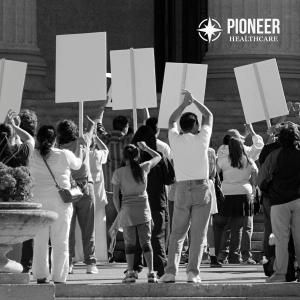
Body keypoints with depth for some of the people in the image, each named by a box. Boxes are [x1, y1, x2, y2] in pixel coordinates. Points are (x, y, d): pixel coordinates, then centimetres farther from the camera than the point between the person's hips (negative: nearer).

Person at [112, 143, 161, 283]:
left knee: (129, 242, 6)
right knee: (146, 241, 5)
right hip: (143, 208, 1)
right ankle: (151, 273, -3)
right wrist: (145, 148, 30)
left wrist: (119, 211, 7)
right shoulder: (144, 167, 1)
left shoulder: (119, 173, -4)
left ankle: (130, 272, 0)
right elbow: (158, 157, 19)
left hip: (127, 209, -1)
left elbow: (115, 196, -3)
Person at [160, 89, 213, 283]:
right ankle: (193, 271, -9)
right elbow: (209, 116, 17)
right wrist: (194, 101, 27)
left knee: (177, 233, 7)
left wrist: (185, 103, 32)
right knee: (198, 234, -1)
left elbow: (172, 121, 25)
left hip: (182, 190, 2)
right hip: (202, 189, -2)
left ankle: (171, 271, -4)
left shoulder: (175, 139, 2)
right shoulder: (201, 139, -1)